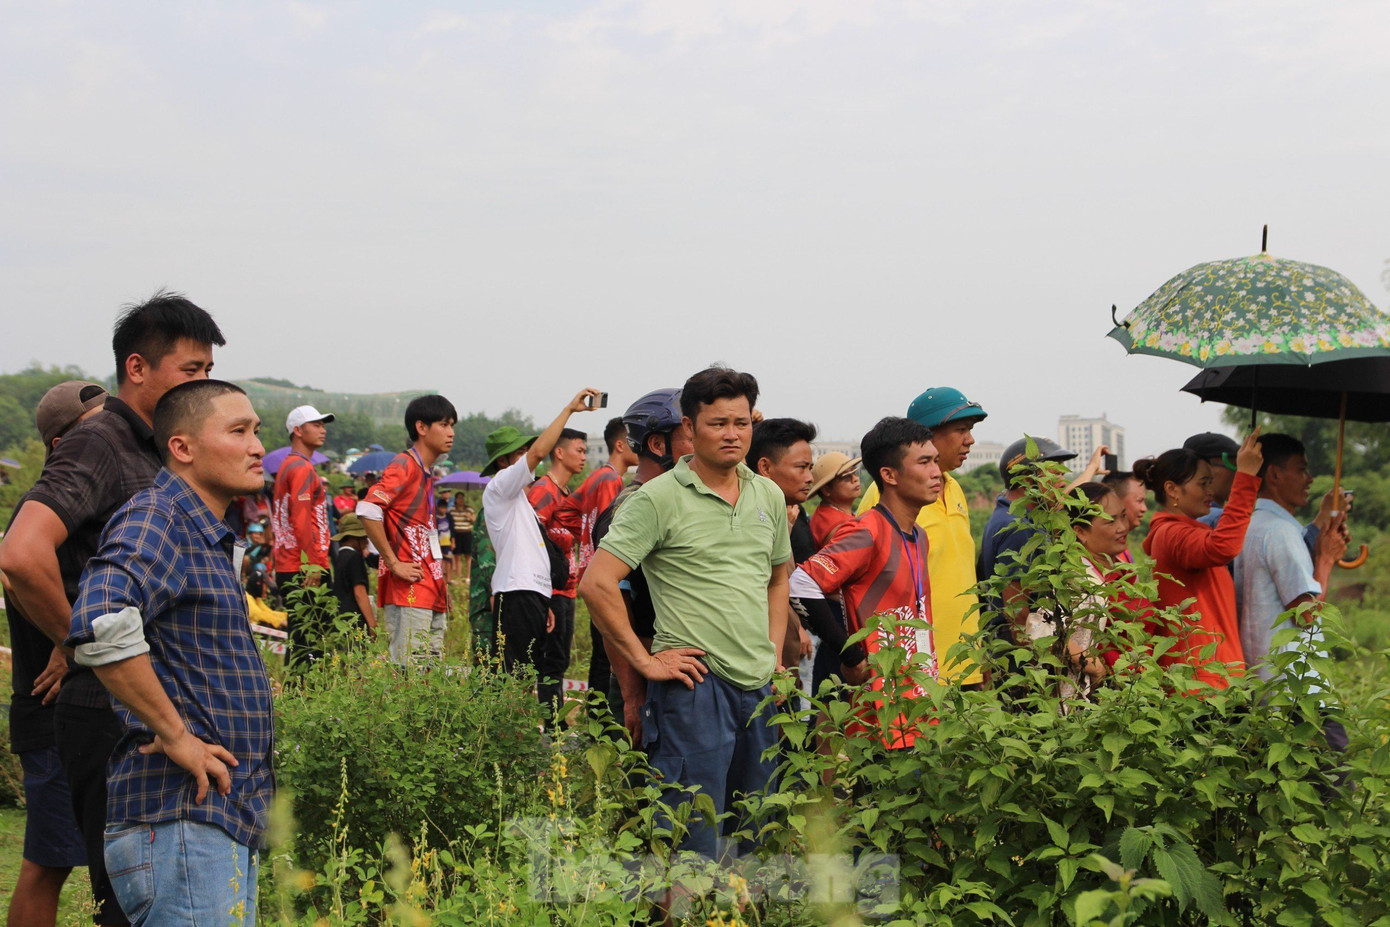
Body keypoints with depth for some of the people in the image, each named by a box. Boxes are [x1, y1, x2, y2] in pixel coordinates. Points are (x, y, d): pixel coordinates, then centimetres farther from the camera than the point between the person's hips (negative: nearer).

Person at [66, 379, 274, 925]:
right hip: (179, 823, -10)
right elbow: (102, 624, -31)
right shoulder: (157, 517, -12)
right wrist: (175, 736, -23)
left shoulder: (211, 539, 20)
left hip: (228, 825, 10)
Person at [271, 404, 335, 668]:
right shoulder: (302, 468, -11)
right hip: (302, 569, -10)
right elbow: (302, 520, -19)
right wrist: (313, 563, -20)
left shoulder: (288, 465, 21)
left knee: (302, 640, 12)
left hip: (287, 567, 10)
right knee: (307, 643, -10)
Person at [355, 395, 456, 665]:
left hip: (432, 592, 9)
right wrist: (393, 563, -19)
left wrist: (440, 581, 15)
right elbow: (367, 510, -23)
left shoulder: (425, 473, 20)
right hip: (408, 592, -9)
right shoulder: (404, 466, -8)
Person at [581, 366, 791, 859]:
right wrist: (646, 660, -11)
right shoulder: (659, 498, -8)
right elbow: (597, 583, -13)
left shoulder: (769, 496, 11)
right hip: (695, 684, -6)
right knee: (693, 841, -4)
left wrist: (774, 654, 14)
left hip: (760, 689, 6)